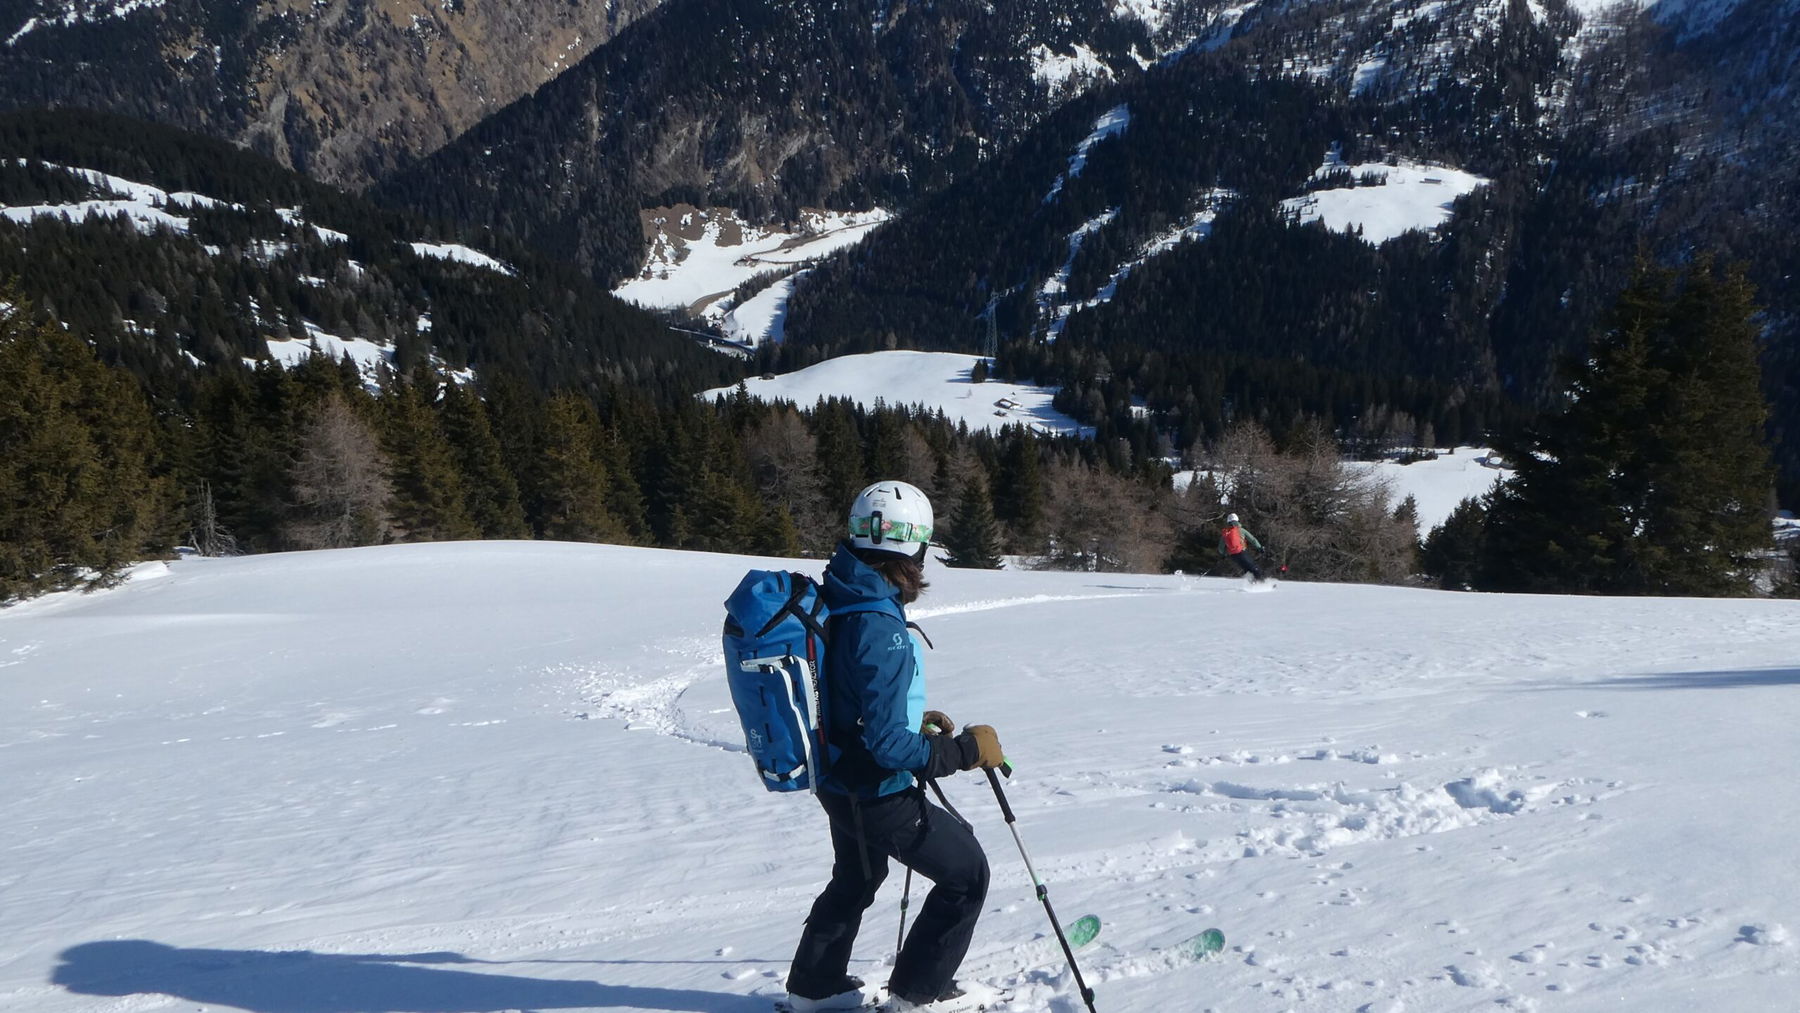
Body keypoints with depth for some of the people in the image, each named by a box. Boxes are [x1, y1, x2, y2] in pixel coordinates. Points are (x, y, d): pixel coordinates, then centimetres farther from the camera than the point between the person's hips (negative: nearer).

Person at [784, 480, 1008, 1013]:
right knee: (966, 873, 10)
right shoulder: (880, 629, -31)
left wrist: (912, 719, 15)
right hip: (878, 797, -9)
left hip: (839, 782, 9)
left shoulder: (835, 602, -3)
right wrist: (967, 749, -20)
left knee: (855, 879, 31)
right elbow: (888, 747, -31)